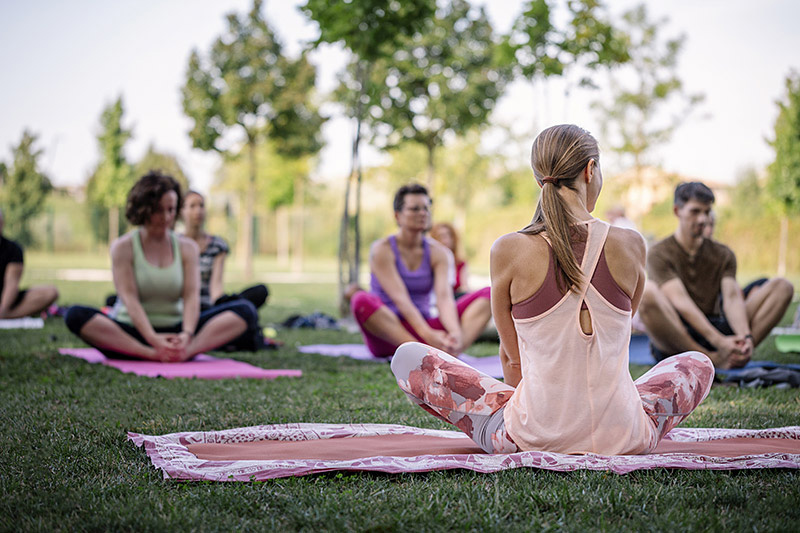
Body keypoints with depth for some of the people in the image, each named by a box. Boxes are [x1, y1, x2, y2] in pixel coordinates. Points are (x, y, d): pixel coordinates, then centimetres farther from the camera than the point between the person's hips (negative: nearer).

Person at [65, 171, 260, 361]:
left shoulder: (187, 247, 9)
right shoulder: (123, 247, 0)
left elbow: (192, 295, -4)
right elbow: (129, 297, -12)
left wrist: (186, 335, -25)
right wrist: (154, 340, -28)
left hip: (176, 332, 2)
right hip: (132, 332, -2)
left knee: (245, 310, -18)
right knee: (76, 316, -31)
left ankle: (185, 351, -40)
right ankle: (150, 354, -40)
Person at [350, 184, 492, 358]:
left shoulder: (438, 252, 4)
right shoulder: (382, 250, -6)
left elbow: (444, 297, -12)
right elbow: (400, 299, -19)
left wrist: (456, 332, -33)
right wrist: (428, 335, -34)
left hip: (425, 327, 4)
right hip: (387, 336, -4)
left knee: (488, 295, -11)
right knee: (361, 300, -34)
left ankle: (448, 352, -39)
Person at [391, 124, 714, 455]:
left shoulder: (509, 251, -11)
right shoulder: (630, 245, -6)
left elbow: (511, 356, 3)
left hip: (533, 439, -2)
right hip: (621, 439, 2)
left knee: (407, 357, 14)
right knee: (698, 364, 32)